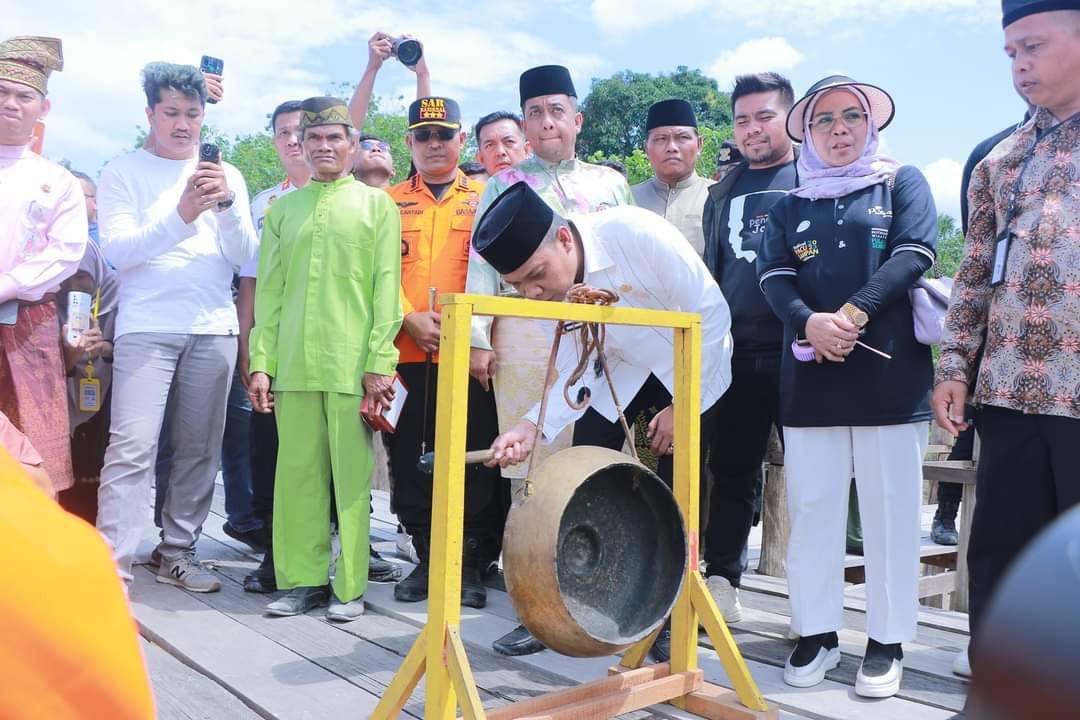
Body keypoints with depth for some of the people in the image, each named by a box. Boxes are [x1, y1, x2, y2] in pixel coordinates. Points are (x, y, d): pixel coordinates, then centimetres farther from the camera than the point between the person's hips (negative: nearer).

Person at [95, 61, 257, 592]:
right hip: (145, 328, -2)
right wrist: (182, 215, -19)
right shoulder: (122, 173, 7)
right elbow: (118, 249, -6)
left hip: (213, 329, 3)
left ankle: (178, 552, 16)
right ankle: (113, 566, -6)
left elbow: (245, 256, 6)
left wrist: (226, 205, -12)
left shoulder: (227, 176, 14)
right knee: (132, 448, -11)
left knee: (200, 451, 3)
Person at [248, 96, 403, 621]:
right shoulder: (282, 209, 15)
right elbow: (268, 291, 13)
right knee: (297, 472, 6)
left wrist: (380, 362, -8)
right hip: (293, 363, 3)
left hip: (353, 364, -3)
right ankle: (303, 579, 18)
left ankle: (350, 586, 11)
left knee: (352, 474, 1)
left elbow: (387, 288, 0)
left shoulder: (377, 205, 6)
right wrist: (261, 363, 4)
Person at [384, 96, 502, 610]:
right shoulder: (388, 202, 13)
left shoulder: (484, 199, 11)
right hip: (406, 351, 2)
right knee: (409, 457, 6)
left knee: (473, 460, 0)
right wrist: (409, 319, -11)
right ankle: (426, 558, 20)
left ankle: (469, 563, 13)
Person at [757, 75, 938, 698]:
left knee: (890, 506, 2)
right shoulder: (792, 203, 16)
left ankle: (888, 640, 14)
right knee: (812, 505, 4)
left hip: (890, 373, -2)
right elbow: (773, 273, 3)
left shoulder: (902, 182, 9)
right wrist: (808, 322, -17)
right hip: (811, 377, 2)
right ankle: (816, 632, 17)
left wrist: (853, 314, -18)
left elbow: (916, 252, -6)